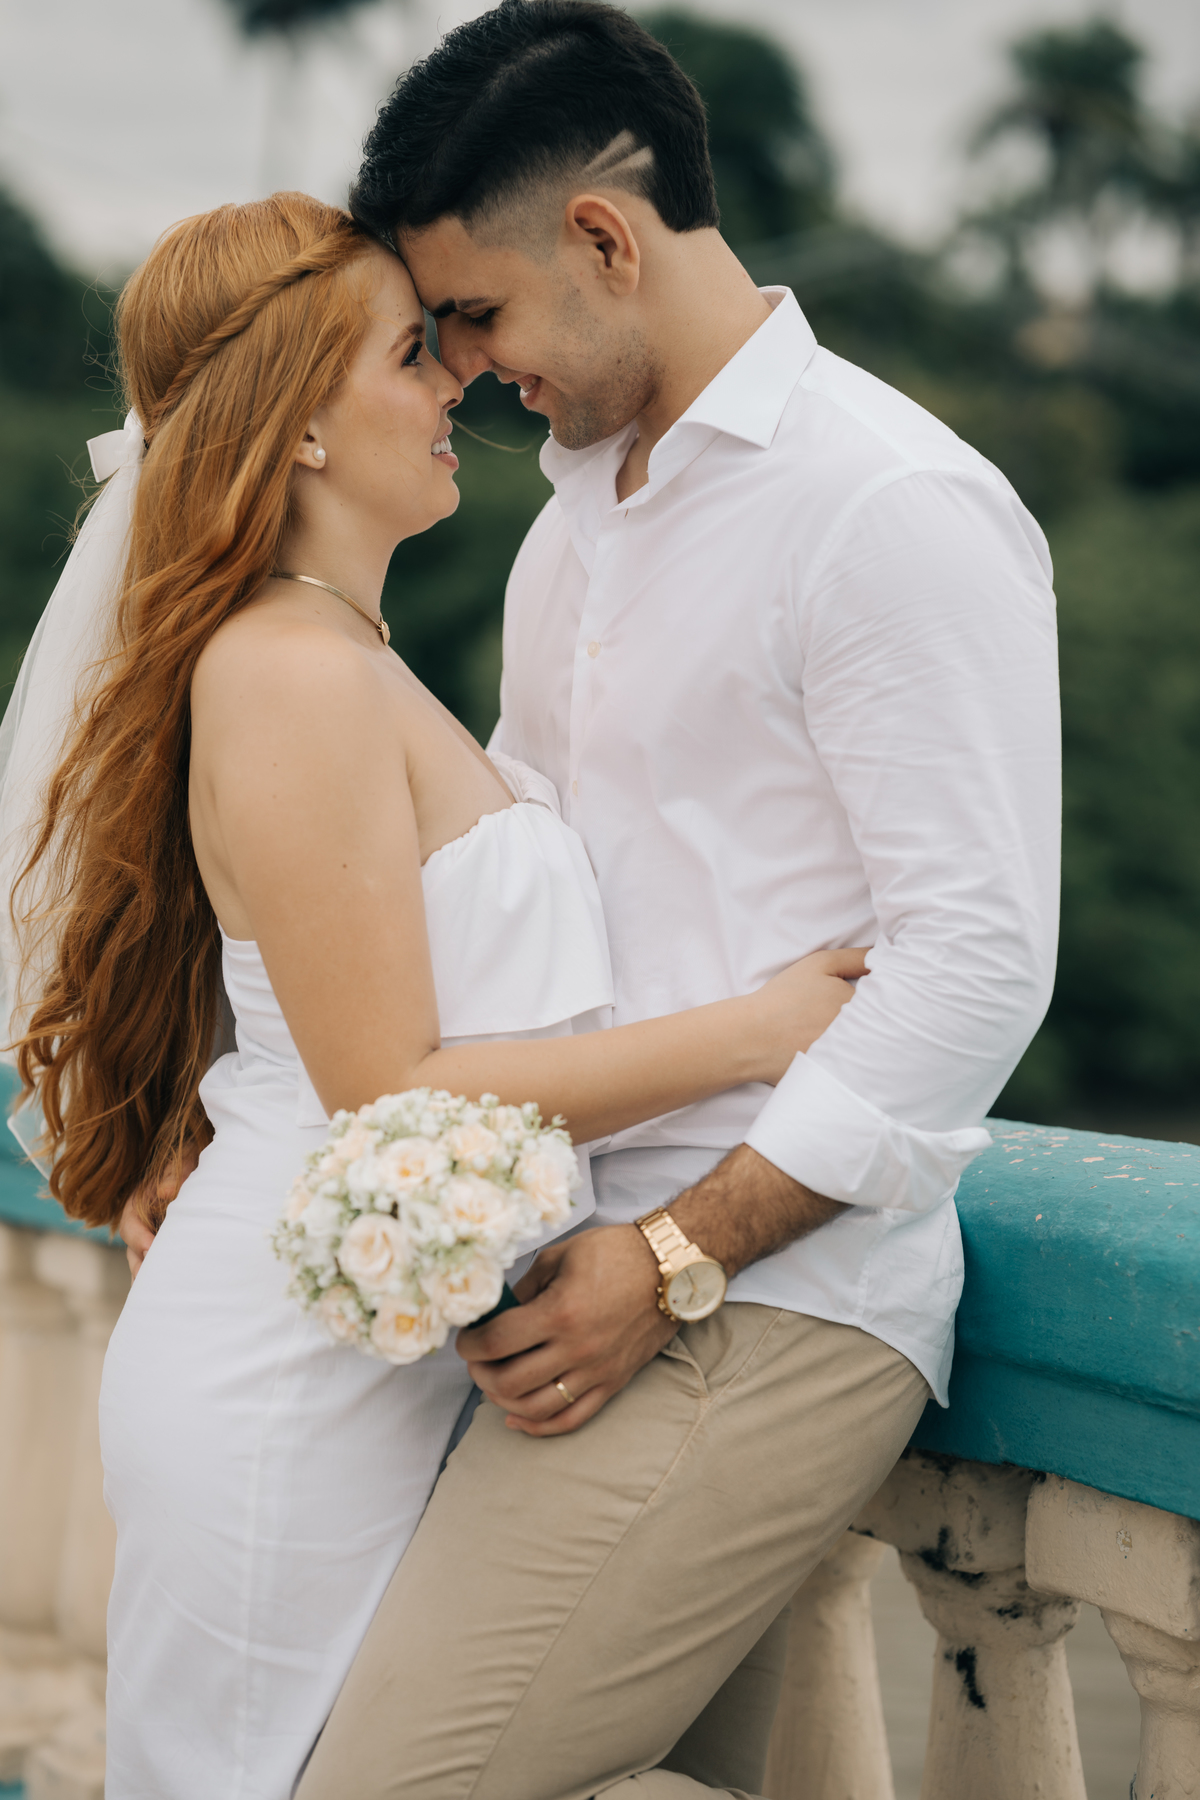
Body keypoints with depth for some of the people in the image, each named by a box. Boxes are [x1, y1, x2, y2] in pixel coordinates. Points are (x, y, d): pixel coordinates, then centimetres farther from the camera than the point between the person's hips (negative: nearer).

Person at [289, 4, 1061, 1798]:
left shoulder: (896, 505, -10)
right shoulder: (577, 520, 20)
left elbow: (979, 958, -15)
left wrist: (674, 1258, -17)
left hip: (767, 1308, -9)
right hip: (618, 1285, 9)